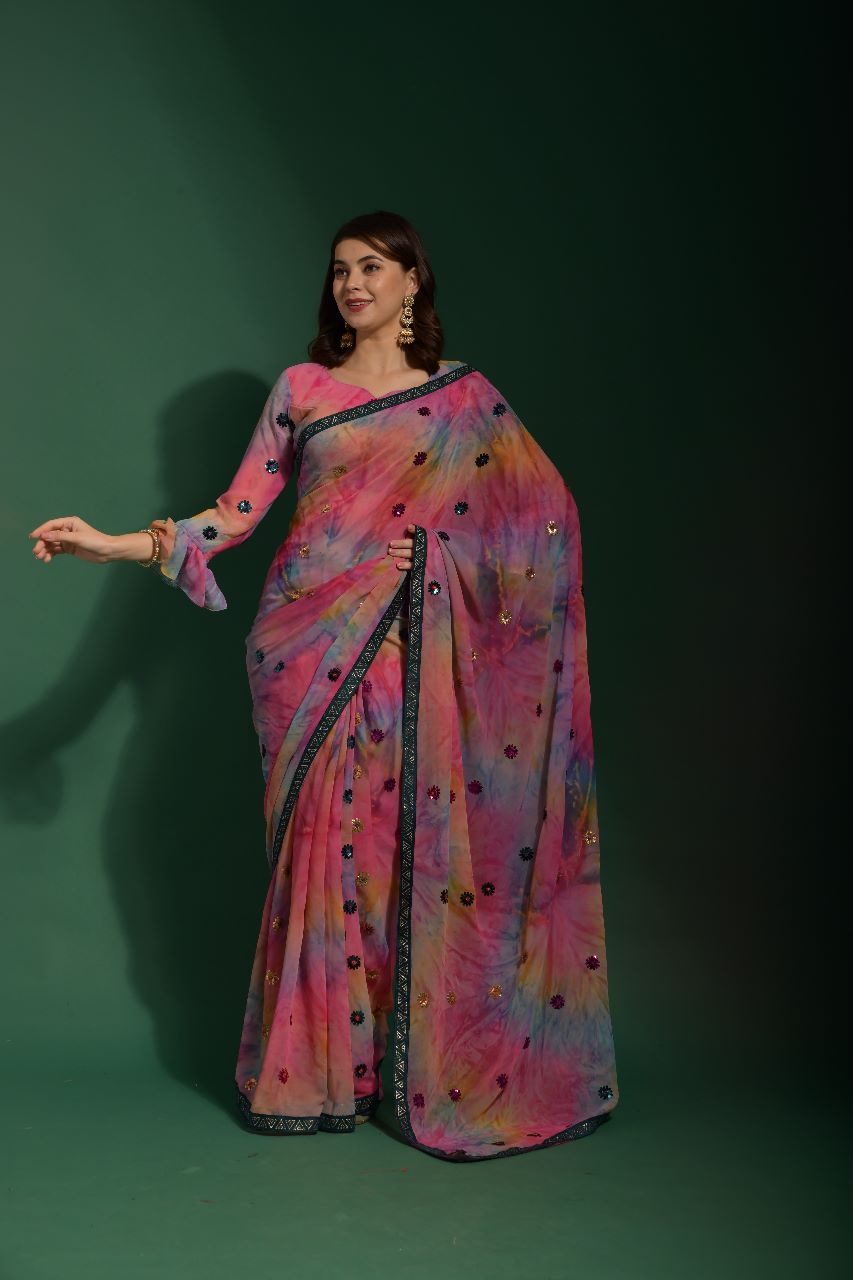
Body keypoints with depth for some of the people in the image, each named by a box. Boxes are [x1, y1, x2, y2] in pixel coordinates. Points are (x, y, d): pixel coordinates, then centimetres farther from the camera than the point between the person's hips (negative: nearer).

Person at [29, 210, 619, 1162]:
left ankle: (436, 1073, 12)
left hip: (410, 650, 0)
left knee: (418, 847, -1)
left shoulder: (464, 395, 9)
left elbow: (543, 506, 5)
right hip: (315, 644, 1)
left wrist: (437, 549, -7)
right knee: (321, 844, 0)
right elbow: (238, 511, 5)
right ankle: (313, 1072, 13)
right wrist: (116, 545, -5)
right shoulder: (302, 388, 10)